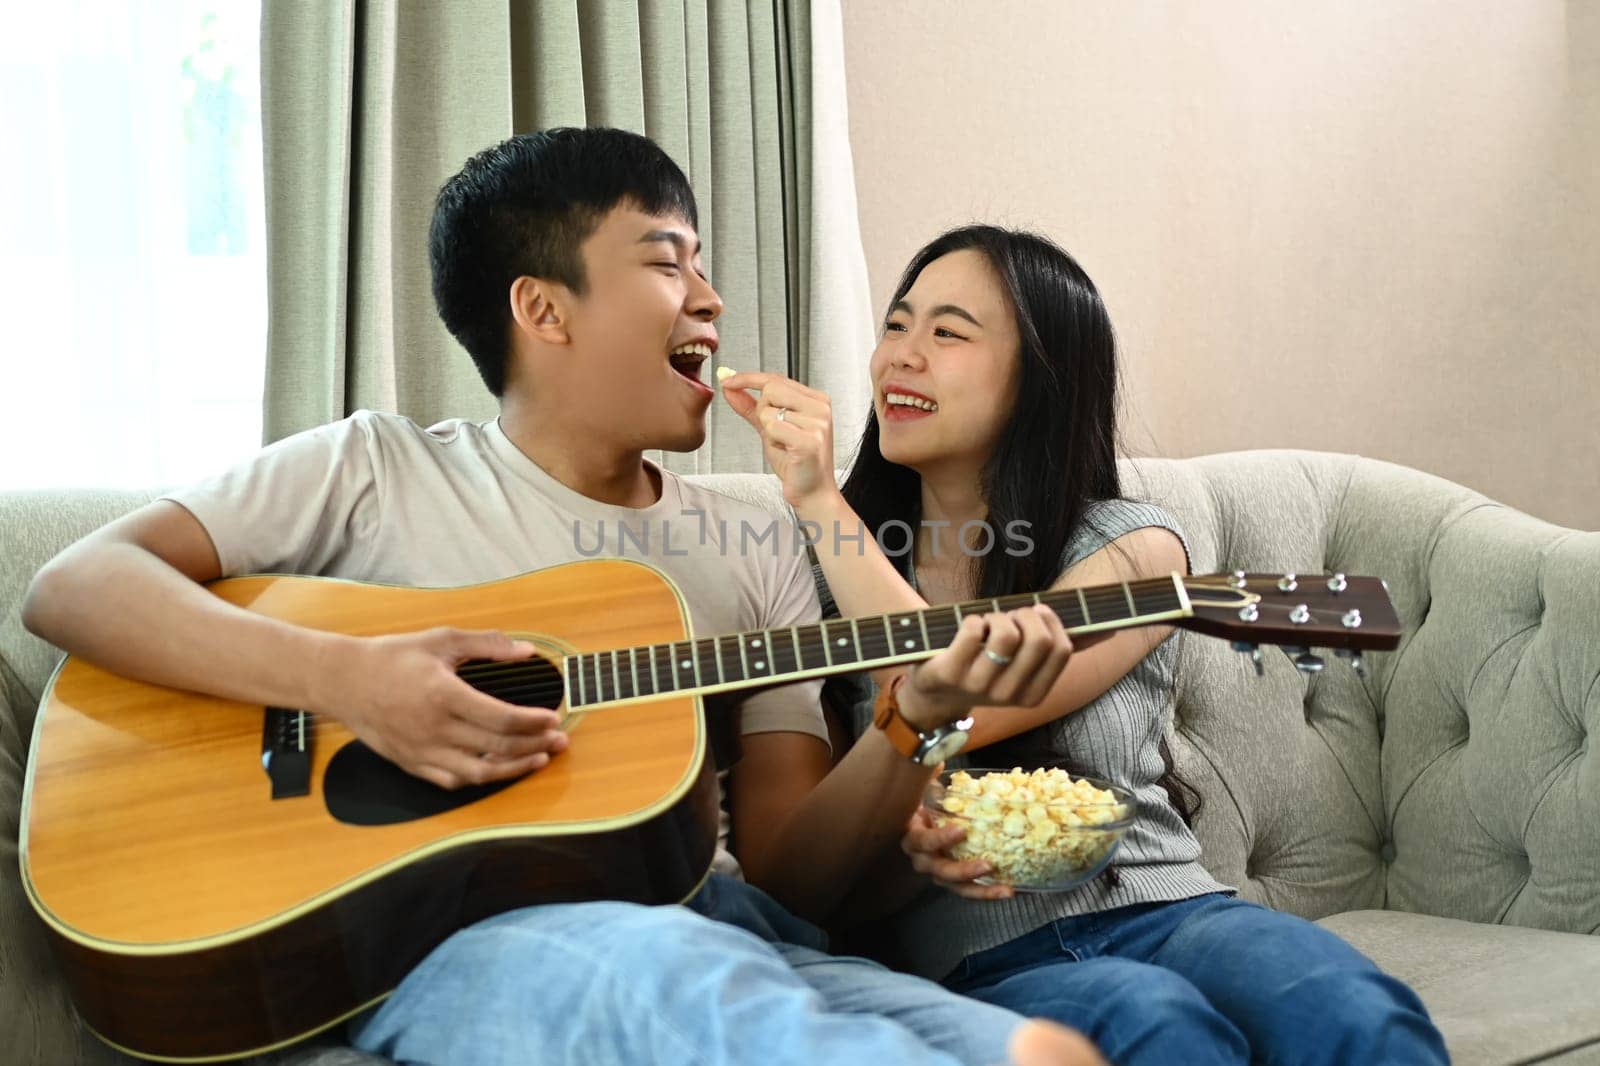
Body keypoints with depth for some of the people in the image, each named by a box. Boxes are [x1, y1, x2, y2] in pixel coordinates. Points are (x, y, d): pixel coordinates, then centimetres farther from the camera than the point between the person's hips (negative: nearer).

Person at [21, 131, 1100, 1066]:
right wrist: (342, 676, -14)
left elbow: (788, 872, 13)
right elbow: (71, 586, 1)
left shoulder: (759, 558, 19)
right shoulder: (376, 470, 10)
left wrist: (912, 730, -7)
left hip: (713, 933, 3)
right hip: (441, 937, -2)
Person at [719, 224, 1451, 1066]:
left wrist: (821, 502, -13)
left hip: (1155, 909, 1)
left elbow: (960, 713, -15)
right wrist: (894, 841, -14)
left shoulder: (1134, 550, 3)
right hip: (977, 955, -1)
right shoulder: (827, 570, 8)